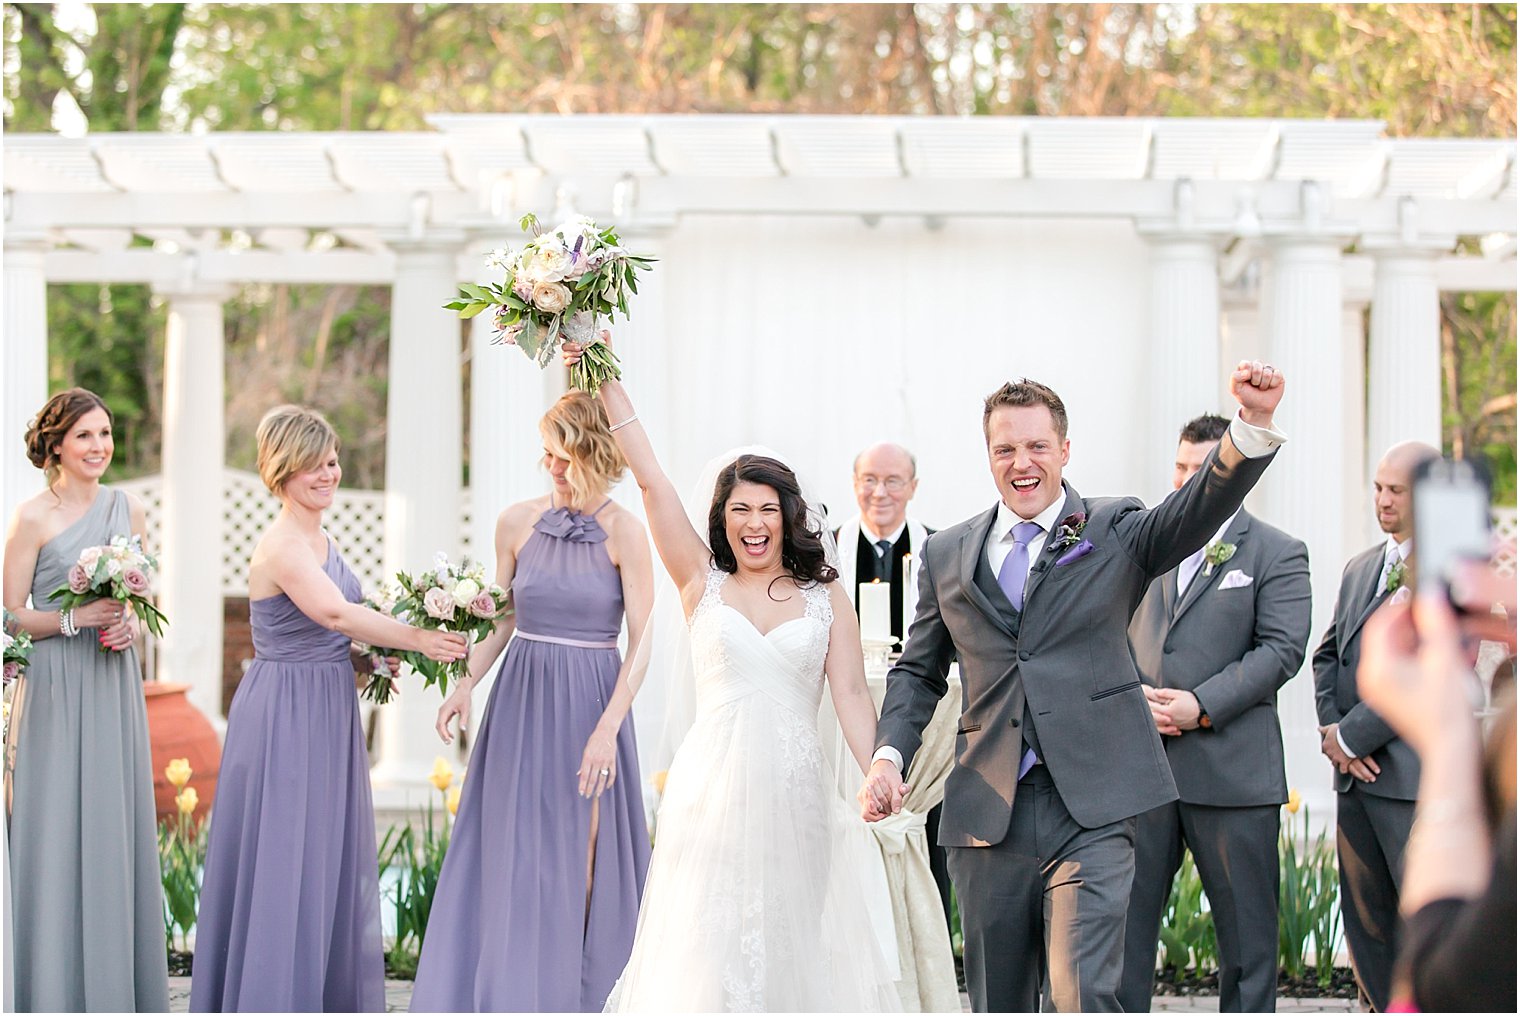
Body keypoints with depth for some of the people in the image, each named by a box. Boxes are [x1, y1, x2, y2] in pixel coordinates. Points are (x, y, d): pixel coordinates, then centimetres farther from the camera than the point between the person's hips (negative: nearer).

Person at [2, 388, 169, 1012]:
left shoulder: (130, 511, 10)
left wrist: (130, 626, -3)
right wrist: (74, 620, -17)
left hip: (114, 691, 5)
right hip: (55, 695, -5)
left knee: (116, 833, 6)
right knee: (54, 837, -4)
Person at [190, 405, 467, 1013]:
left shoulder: (319, 540, 12)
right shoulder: (283, 546, -18)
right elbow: (335, 613, -32)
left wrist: (371, 656, 5)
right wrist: (418, 639, -26)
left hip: (326, 712, 10)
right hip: (285, 715, -10)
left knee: (330, 860, 14)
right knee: (283, 861, -4)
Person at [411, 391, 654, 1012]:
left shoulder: (623, 531, -8)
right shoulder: (517, 523, 4)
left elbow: (640, 642, -10)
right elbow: (502, 619, 12)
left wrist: (607, 728, -18)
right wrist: (466, 684, -3)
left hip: (592, 700, -4)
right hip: (522, 699, 4)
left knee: (579, 854, 1)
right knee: (512, 852, 5)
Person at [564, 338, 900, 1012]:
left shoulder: (826, 596, 7)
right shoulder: (703, 583, 7)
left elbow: (850, 695, 0)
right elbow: (648, 477, 3)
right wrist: (606, 380, -1)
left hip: (795, 791, 0)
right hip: (713, 787, 0)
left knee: (791, 943, 3)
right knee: (709, 944, -1)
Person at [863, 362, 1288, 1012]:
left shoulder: (1115, 532, 5)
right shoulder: (947, 556, 13)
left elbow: (1203, 506, -13)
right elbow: (918, 671, 20)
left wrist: (1253, 422, -32)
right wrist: (888, 755, 2)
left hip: (1092, 810, -3)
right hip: (987, 813, 3)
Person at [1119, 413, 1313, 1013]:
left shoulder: (1277, 554, 3)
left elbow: (1282, 648, -8)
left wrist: (1202, 705, -16)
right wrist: (1134, 696, -6)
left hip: (1231, 768, -3)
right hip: (1141, 763, 3)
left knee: (1246, 927, 4)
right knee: (1124, 914, 2)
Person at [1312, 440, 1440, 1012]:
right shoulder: (1361, 568, 18)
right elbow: (1328, 654, 20)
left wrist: (1351, 735, -12)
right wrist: (1331, 730, 1)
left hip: (1419, 777, -8)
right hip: (1357, 774, 8)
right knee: (1367, 922, 10)